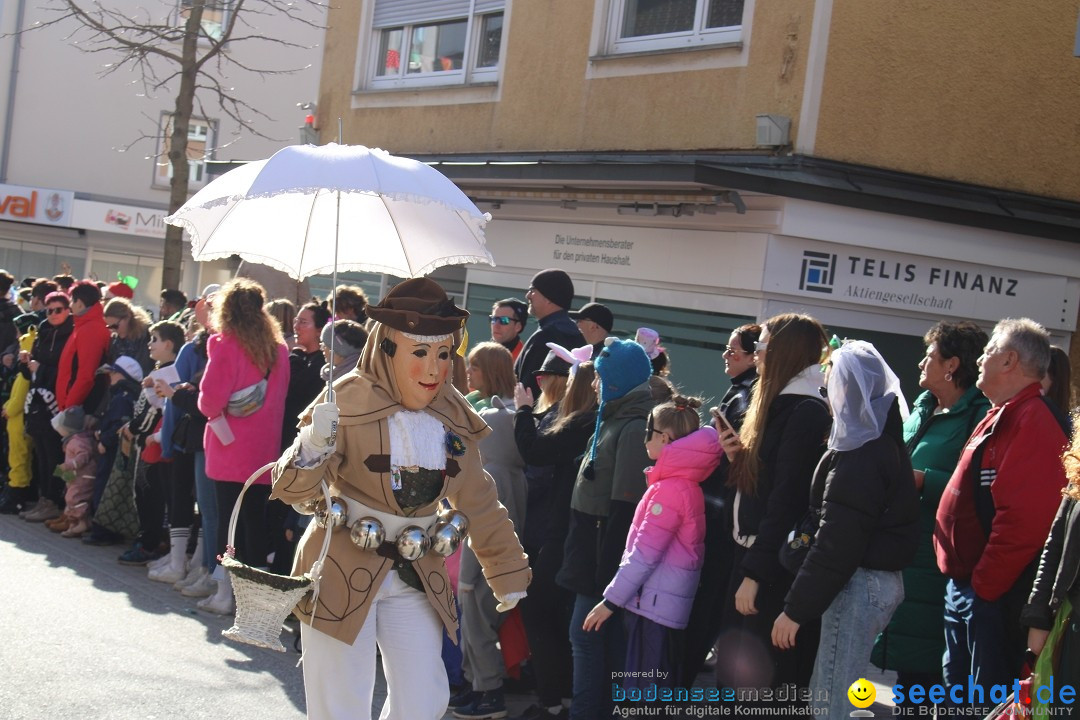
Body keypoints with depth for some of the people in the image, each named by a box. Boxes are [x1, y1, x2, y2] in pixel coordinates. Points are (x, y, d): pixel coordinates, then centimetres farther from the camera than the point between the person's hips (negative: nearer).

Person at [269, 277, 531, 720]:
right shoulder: (347, 402, -14)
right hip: (342, 571, -4)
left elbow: (479, 503, 12)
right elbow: (292, 491, -17)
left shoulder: (453, 417, 2)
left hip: (418, 577, 5)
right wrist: (314, 445, -37)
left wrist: (508, 575, 14)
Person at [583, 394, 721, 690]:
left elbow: (644, 555, -18)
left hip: (653, 605, -10)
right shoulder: (688, 484, 11)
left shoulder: (669, 490, -16)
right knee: (663, 686, 15)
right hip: (670, 605, 10)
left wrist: (611, 600, -12)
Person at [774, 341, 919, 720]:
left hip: (859, 585, -10)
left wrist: (795, 607, -18)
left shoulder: (860, 454, -16)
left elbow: (836, 543, -21)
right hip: (880, 579, 10)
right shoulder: (883, 442, 14)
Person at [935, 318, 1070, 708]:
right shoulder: (1000, 417, 17)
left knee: (986, 702, -3)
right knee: (957, 687, 18)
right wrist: (963, 577, 17)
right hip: (965, 583, 10)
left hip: (992, 591, -10)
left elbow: (1024, 515, -26)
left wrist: (985, 583, -21)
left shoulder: (1034, 422, -17)